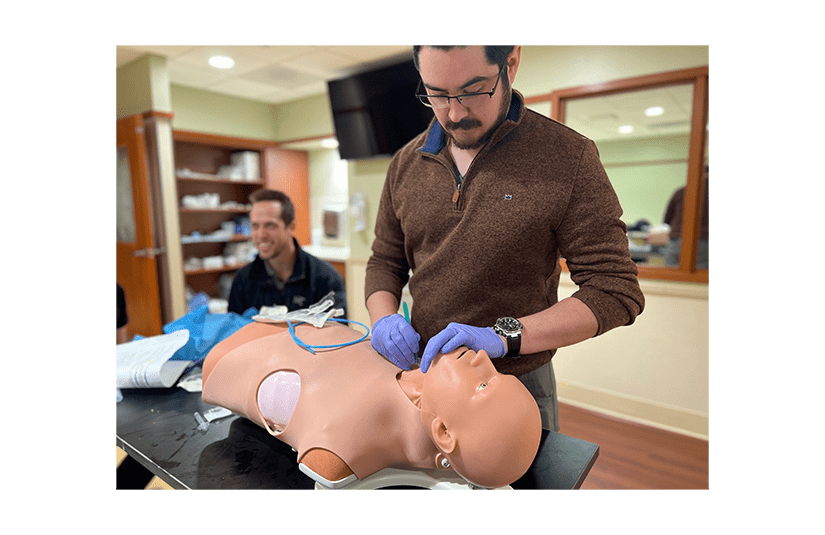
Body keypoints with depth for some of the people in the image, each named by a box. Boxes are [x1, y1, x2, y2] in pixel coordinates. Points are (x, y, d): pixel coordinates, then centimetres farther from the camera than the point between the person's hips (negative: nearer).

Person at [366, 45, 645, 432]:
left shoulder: (569, 157, -13)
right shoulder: (406, 164, 1)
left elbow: (615, 291, -15)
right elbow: (385, 260, 9)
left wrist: (505, 335, -26)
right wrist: (383, 317, -12)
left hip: (518, 384, -3)